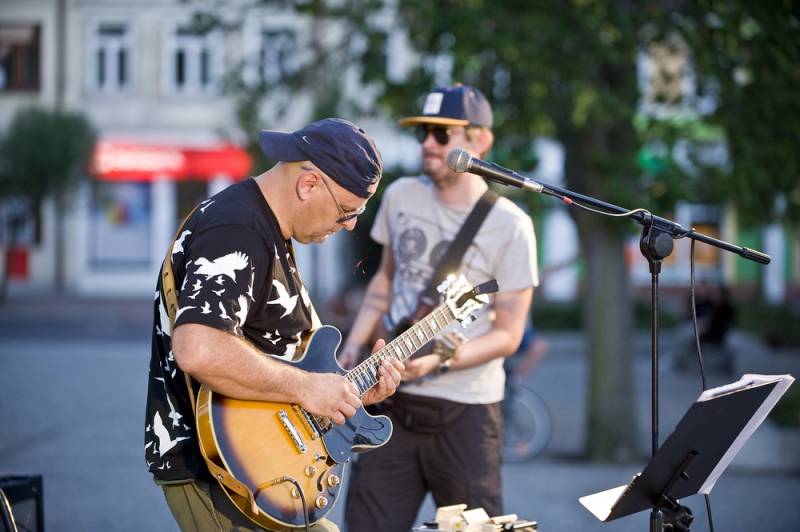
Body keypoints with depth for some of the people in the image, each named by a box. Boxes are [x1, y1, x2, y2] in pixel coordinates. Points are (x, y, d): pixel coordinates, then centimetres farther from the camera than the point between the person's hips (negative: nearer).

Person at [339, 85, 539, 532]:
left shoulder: (510, 226, -9)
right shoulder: (400, 197, 5)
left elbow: (508, 335, -7)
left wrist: (439, 361, -21)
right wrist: (354, 348, 7)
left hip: (465, 413, -4)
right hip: (393, 400, 4)